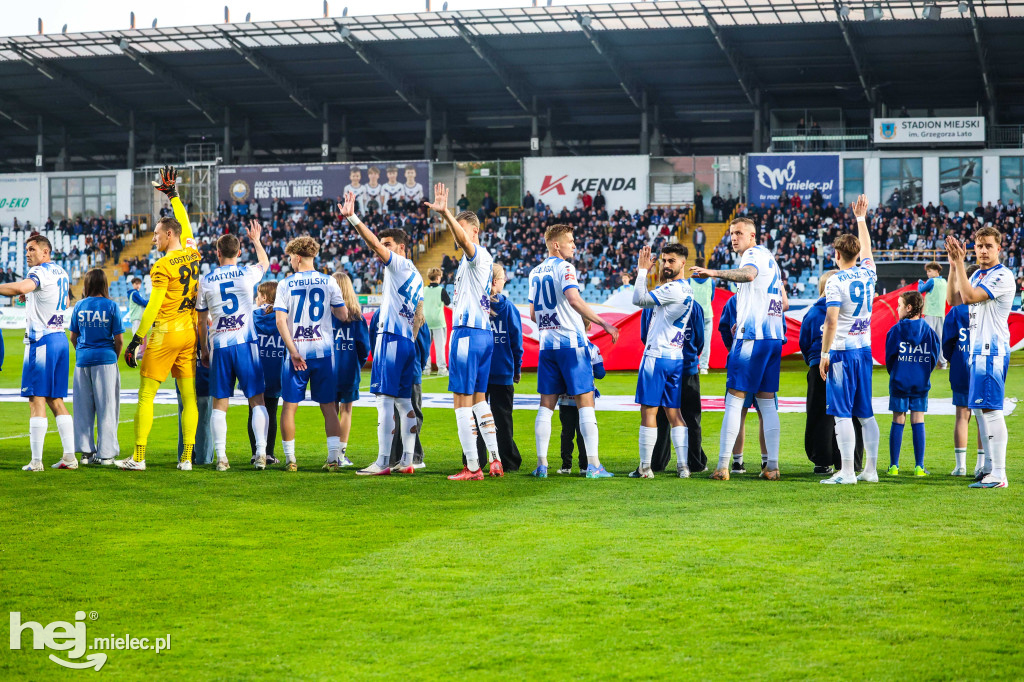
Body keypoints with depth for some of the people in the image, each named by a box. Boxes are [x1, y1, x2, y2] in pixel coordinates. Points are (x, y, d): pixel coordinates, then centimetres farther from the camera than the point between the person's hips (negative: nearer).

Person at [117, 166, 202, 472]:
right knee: (189, 396, 5)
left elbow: (152, 308, -14)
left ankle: (139, 457, -2)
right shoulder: (193, 255, 6)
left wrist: (135, 340, -10)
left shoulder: (163, 267, -12)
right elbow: (185, 225, 24)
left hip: (165, 333, -7)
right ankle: (187, 456, 5)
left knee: (146, 395, -1)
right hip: (191, 332, 7)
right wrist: (173, 194, 33)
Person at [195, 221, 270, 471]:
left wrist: (204, 350, 21)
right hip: (245, 343, -1)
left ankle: (221, 457, 2)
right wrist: (257, 241, 42)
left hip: (219, 347, 1)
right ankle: (261, 452, -5)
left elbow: (202, 321, 10)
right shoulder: (247, 273, 0)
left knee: (220, 403, 7)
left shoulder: (206, 281, 3)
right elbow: (265, 262, 25)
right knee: (257, 400, 4)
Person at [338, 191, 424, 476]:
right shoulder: (416, 277, 21)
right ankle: (407, 461, 10)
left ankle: (383, 462, -13)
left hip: (391, 336, -9)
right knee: (403, 401, 10)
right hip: (407, 341, 9)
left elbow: (373, 242, -18)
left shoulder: (399, 265, -4)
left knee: (385, 399, -10)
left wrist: (352, 218, -22)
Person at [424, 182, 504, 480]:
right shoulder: (483, 258, 17)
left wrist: (446, 214, -46)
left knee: (463, 400, -7)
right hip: (484, 332, 10)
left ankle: (472, 467, -7)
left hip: (467, 332, -10)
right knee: (478, 398, 15)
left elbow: (463, 239, -33)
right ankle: (494, 460, 16)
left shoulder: (477, 255, -11)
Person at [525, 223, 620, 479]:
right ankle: (593, 464, -7)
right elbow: (573, 299, -23)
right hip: (571, 342, -6)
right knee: (585, 402, -4)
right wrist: (603, 323, -22)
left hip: (547, 343, 6)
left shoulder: (535, 272, 14)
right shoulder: (564, 267, -7)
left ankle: (541, 464, 5)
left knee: (546, 404, 8)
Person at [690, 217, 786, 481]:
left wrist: (714, 273, -43)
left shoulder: (754, 254, -6)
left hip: (752, 337, -9)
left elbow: (748, 274, -32)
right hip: (774, 336, 9)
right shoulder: (769, 258, 21)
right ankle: (772, 466, 8)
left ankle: (722, 466, -7)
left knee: (734, 400, -6)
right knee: (767, 402, 11)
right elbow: (783, 301, 29)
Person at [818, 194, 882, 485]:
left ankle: (847, 472, -7)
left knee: (842, 414, -5)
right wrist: (861, 219, 38)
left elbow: (831, 321, -16)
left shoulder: (835, 282, -11)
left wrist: (824, 354, -9)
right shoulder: (868, 274, 6)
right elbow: (866, 247, 26)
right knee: (865, 413, 11)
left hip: (842, 352, -6)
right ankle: (870, 469, 13)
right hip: (864, 349, 6)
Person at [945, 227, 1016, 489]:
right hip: (976, 350, 10)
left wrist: (959, 263, -17)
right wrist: (953, 264, 9)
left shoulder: (1002, 276, -11)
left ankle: (999, 475, -13)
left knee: (990, 408, -13)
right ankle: (990, 469, 17)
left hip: (992, 350, -10)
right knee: (979, 408, 11)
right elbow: (955, 300, 16)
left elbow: (969, 296, -21)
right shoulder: (978, 275, 17)